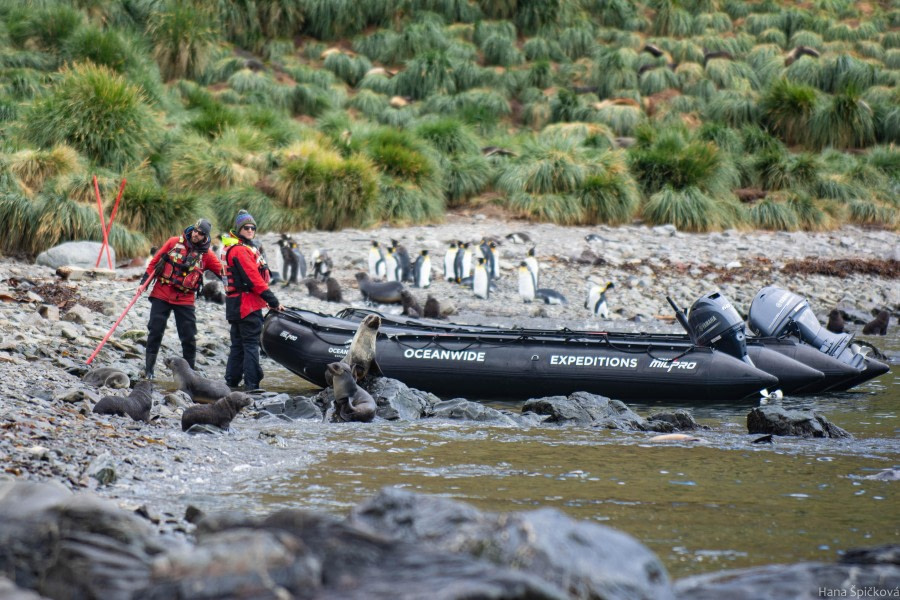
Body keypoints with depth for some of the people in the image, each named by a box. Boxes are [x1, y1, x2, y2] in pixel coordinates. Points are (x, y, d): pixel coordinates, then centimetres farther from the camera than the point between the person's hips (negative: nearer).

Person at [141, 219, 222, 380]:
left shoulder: (206, 254, 0)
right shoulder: (174, 242, -1)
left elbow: (222, 271, -6)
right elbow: (155, 261, 5)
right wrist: (145, 281, 0)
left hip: (185, 300, 0)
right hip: (162, 295, 0)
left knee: (189, 336, 1)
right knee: (155, 332, 2)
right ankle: (149, 368, 11)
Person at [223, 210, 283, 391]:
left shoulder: (247, 248, 20)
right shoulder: (240, 250, -13)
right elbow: (254, 279, -19)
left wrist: (268, 301, 14)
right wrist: (273, 301, -18)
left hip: (237, 306, 11)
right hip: (247, 305, -11)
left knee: (238, 345, 14)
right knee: (251, 344, -10)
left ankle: (231, 382, 18)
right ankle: (252, 384, -11)